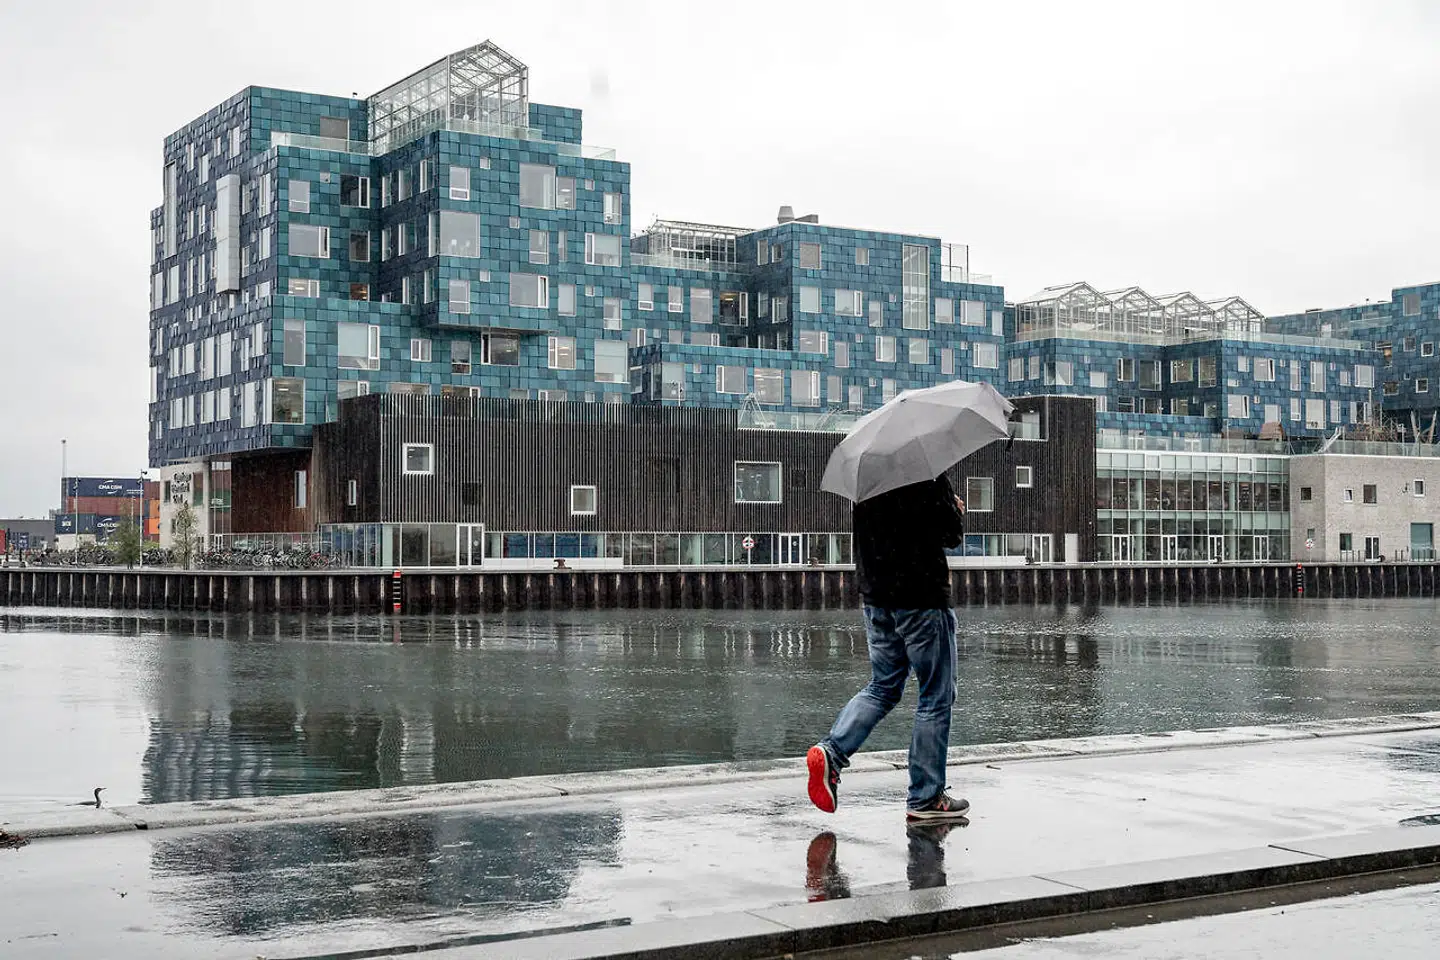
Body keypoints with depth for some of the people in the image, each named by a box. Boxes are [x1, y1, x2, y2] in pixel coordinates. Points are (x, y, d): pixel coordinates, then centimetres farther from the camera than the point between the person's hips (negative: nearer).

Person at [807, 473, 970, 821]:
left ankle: (832, 751, -2)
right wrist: (958, 510, 8)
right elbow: (953, 535, -14)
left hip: (874, 598, 7)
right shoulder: (928, 475, -15)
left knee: (883, 687, 19)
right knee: (936, 698, 5)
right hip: (922, 599, -7)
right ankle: (925, 799, 9)